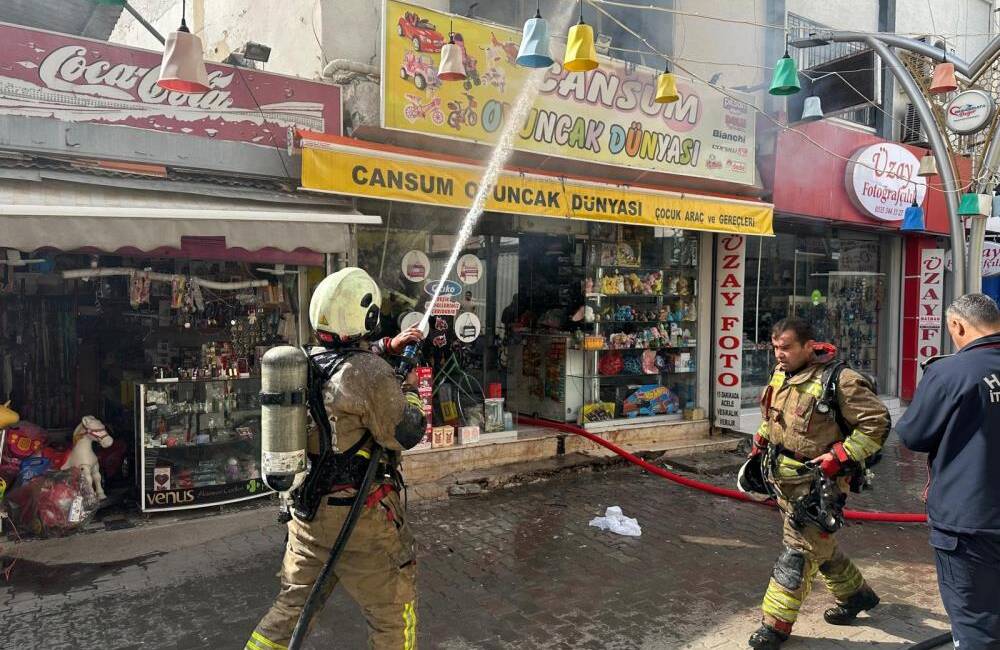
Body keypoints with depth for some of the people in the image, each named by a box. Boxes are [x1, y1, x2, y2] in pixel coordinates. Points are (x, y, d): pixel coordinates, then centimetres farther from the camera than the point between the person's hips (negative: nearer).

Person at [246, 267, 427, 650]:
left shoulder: (305, 363, 1)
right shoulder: (372, 375, -23)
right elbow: (407, 434, -15)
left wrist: (387, 347, 21)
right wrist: (411, 391, 1)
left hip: (306, 511, 7)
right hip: (360, 519, -7)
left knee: (293, 605, 24)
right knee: (393, 613, 13)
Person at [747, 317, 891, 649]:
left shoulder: (838, 381, -21)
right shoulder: (780, 374, 5)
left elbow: (877, 422, -17)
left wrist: (839, 458, -21)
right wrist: (758, 448, 16)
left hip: (816, 482, -8)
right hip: (785, 480, 8)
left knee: (798, 551, -3)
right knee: (819, 544, 22)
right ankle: (855, 594, 45)